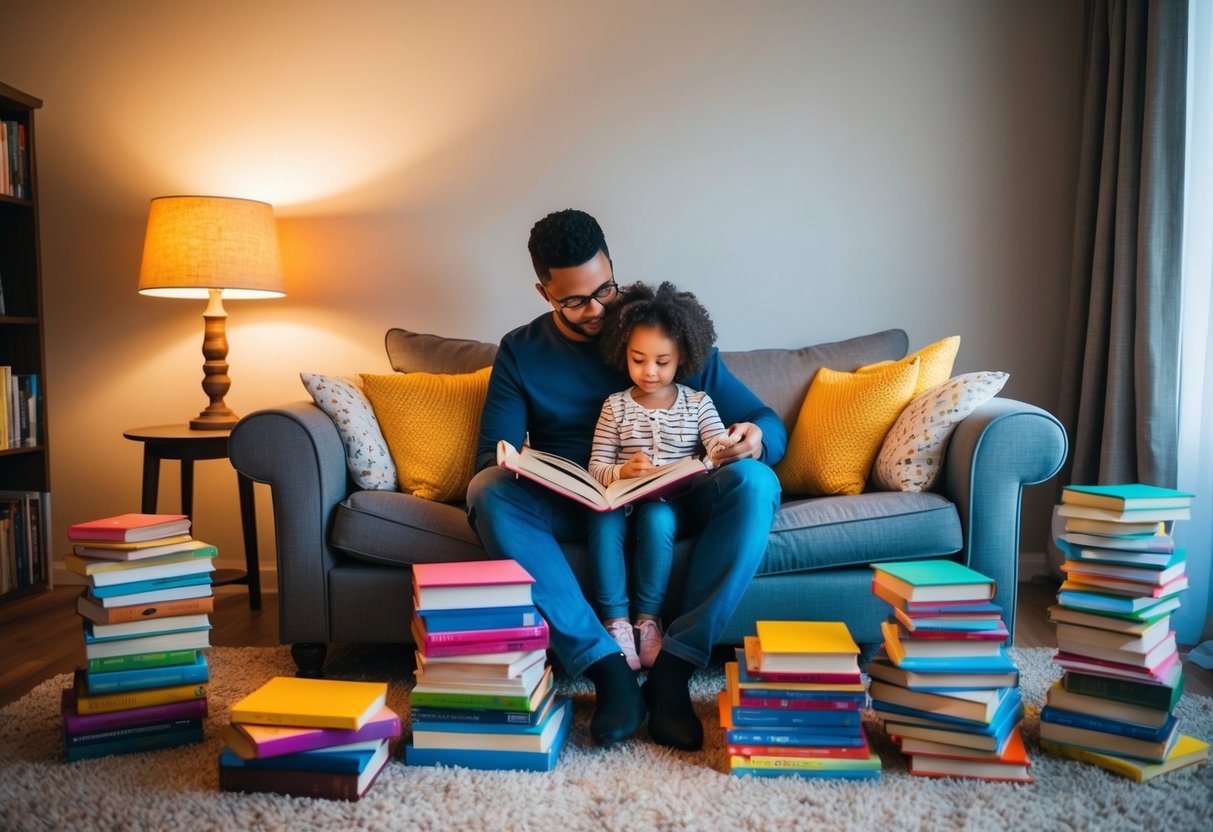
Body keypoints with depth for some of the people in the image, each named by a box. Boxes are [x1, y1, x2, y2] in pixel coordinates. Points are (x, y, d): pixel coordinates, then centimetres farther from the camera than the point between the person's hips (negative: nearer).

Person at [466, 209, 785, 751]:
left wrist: (755, 438, -23)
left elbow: (766, 423, 3)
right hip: (569, 507, 1)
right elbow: (491, 456, 0)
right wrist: (513, 466, -26)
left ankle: (673, 667, -30)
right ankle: (606, 666, -33)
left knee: (753, 482, -29)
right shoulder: (521, 352, 5)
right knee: (487, 491, -30)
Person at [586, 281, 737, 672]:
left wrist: (726, 449, -28)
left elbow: (719, 449, -4)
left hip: (671, 501, -1)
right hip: (620, 496, 1)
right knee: (604, 520, -31)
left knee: (656, 518, -34)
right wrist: (622, 471, -20)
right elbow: (596, 468, 1)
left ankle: (648, 619, -19)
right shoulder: (615, 406, 7)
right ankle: (615, 621, -22)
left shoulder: (698, 402, 7)